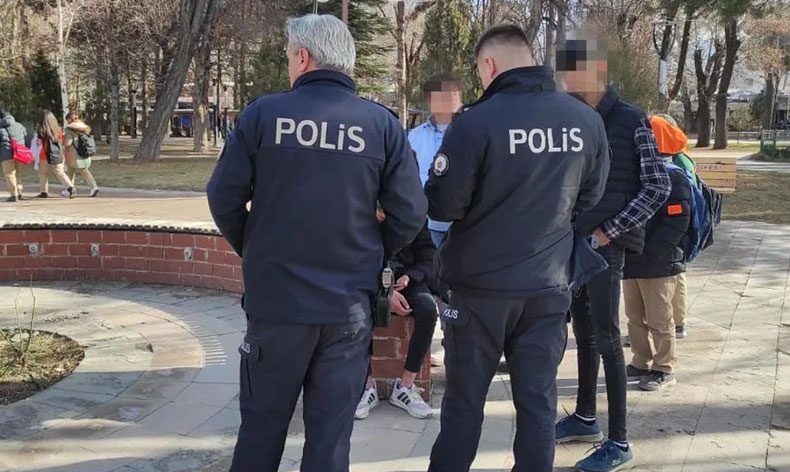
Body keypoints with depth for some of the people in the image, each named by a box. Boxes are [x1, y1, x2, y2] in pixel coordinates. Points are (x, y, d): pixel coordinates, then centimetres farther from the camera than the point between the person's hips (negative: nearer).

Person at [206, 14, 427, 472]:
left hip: (275, 298, 0)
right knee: (331, 431, 11)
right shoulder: (384, 124, -4)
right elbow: (410, 215, -5)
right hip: (350, 304, 1)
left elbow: (224, 198, -3)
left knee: (262, 424, 16)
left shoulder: (263, 114, -7)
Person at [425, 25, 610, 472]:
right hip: (550, 284, 4)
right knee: (538, 399, 12)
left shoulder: (476, 122, -17)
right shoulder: (587, 120, -1)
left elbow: (442, 206, -13)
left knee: (465, 398, 12)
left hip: (481, 284, -3)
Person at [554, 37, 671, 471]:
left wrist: (609, 231, -13)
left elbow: (657, 188, -9)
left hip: (604, 243, -6)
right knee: (584, 333, 15)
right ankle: (585, 418, 29)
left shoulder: (629, 121, -7)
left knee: (606, 338, -4)